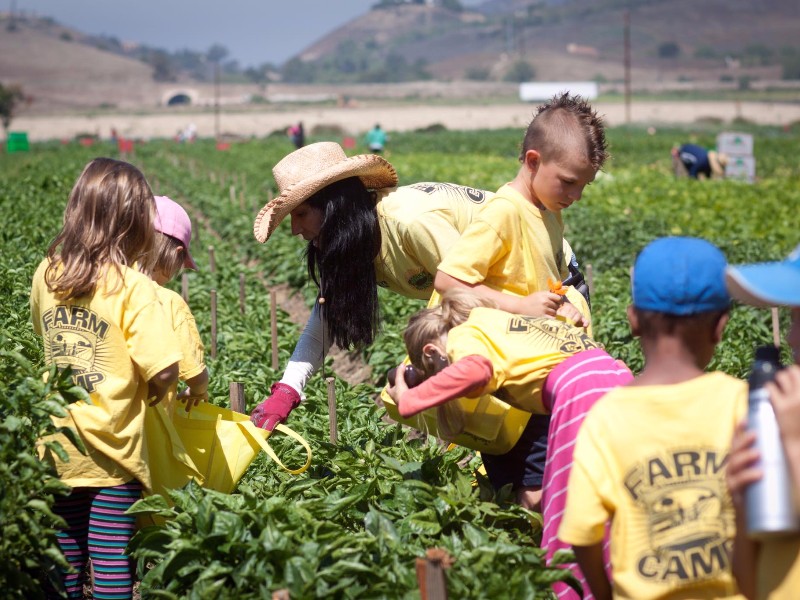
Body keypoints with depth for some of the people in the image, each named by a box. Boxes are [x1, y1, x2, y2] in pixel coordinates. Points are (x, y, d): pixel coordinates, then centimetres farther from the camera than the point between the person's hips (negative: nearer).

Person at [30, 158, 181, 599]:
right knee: (111, 560, 1)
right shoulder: (133, 287, -15)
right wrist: (150, 397, 1)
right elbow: (164, 369, -19)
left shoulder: (46, 276, 2)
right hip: (112, 446, -5)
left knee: (67, 553, 14)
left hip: (58, 444, 5)